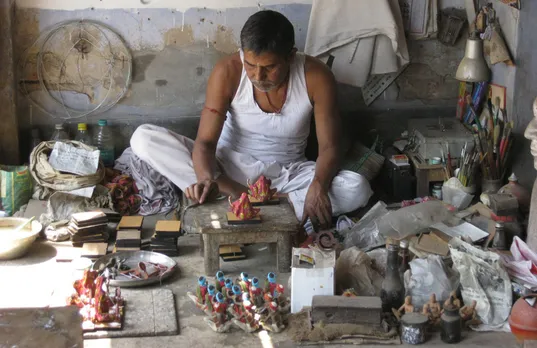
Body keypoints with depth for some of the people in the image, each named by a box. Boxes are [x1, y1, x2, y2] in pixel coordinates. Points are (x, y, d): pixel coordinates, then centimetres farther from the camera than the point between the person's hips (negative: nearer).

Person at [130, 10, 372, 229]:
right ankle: (242, 197, -29)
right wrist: (207, 177, -43)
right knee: (143, 139, -24)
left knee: (358, 189, -30)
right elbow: (205, 141, -20)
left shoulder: (316, 77, -18)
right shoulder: (227, 72, -19)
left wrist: (318, 186, -37)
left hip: (287, 173, 1)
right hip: (230, 167, 0)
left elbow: (329, 146, -16)